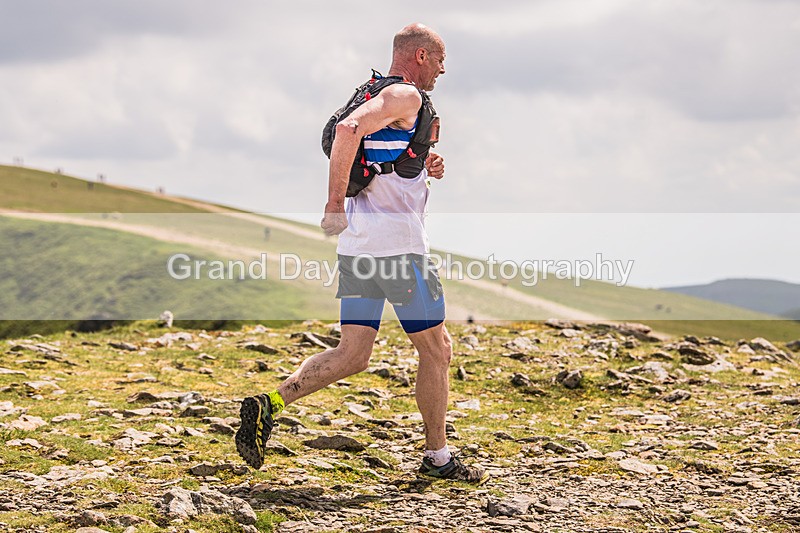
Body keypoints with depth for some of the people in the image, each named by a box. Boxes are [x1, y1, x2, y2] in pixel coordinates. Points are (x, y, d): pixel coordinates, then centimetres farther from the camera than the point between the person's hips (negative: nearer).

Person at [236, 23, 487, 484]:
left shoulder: (379, 96, 20)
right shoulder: (406, 96, -10)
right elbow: (348, 129, -27)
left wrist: (422, 169, 15)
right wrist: (335, 204, -24)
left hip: (357, 246, 9)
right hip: (398, 245, -9)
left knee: (352, 355, 8)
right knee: (437, 350, 5)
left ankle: (271, 403, -7)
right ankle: (438, 458, 12)